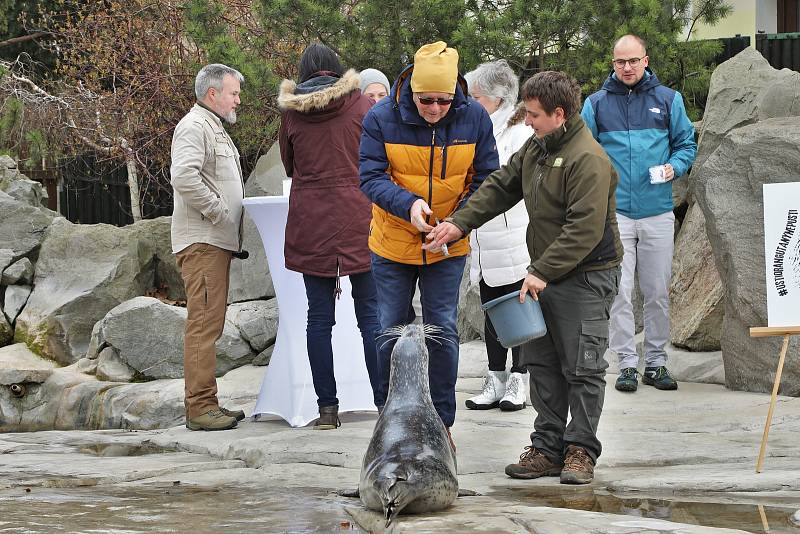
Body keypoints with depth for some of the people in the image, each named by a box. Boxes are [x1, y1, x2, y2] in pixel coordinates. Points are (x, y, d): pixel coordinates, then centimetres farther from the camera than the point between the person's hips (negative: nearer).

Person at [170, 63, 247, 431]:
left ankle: (203, 404, 17)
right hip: (202, 240, -11)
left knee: (209, 323, 12)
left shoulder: (215, 128, 24)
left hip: (216, 242, 11)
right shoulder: (194, 126, -10)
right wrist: (217, 209, -18)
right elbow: (184, 177, -25)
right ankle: (200, 406, -14)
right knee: (204, 322, -12)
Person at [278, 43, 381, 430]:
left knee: (319, 315, 4)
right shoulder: (361, 105, 0)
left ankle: (327, 408, 3)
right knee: (370, 313, 2)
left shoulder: (291, 111, 4)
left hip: (309, 222, 1)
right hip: (358, 219, -1)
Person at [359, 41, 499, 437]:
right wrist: (408, 204, -34)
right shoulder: (381, 118, -16)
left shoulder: (474, 118, -11)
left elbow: (486, 179, -5)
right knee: (391, 332, 8)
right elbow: (371, 177, -16)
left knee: (443, 333, 2)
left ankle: (441, 423, 14)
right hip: (392, 244, 0)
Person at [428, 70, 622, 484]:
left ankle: (581, 450, 4)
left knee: (582, 368, -3)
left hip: (585, 278, -9)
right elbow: (501, 187, 18)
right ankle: (547, 447, 14)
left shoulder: (588, 160, -20)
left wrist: (543, 273, -23)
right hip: (545, 275, 9)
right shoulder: (537, 148, 10)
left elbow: (584, 230, -24)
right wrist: (459, 223, 6)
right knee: (542, 364, 9)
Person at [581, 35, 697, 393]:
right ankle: (627, 364, 2)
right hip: (613, 212, -1)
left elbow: (686, 143, 13)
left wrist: (675, 166, -8)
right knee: (619, 292, -4)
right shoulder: (596, 104, 6)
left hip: (657, 211, 1)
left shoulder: (668, 100, 7)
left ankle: (656, 362, 15)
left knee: (658, 292, 5)